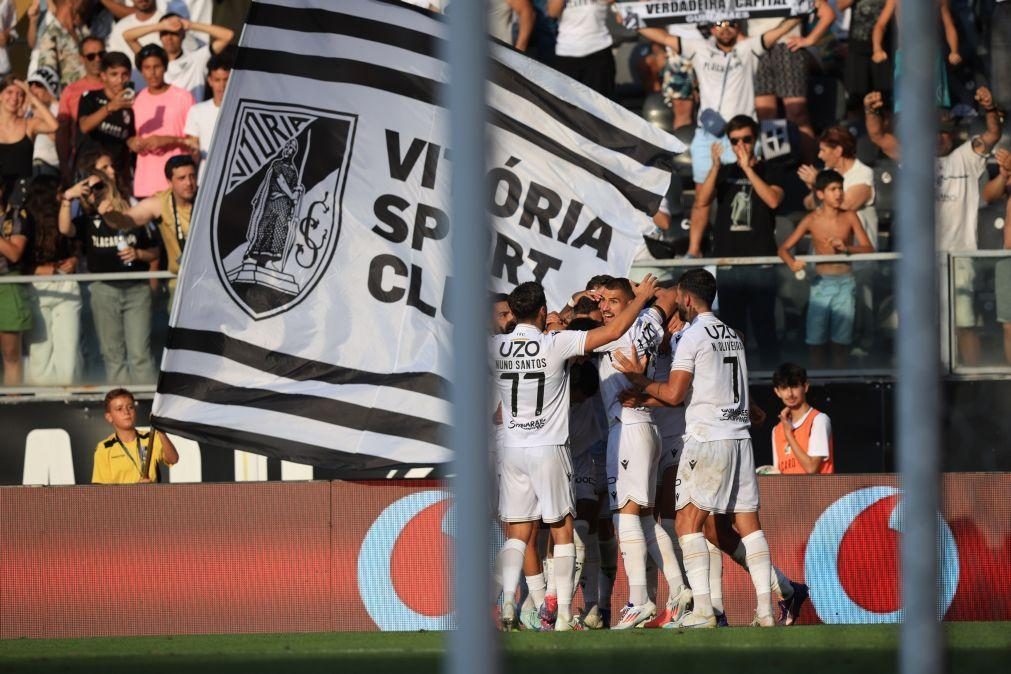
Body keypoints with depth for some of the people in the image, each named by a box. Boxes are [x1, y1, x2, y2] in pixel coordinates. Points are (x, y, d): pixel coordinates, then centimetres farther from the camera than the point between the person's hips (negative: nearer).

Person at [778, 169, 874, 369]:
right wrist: (792, 263, -21)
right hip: (821, 283, 0)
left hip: (844, 284, 0)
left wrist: (846, 247, -20)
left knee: (841, 342, 1)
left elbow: (868, 249, -2)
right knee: (816, 341, -3)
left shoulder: (849, 217, 2)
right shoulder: (812, 220, 1)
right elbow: (783, 249, 1)